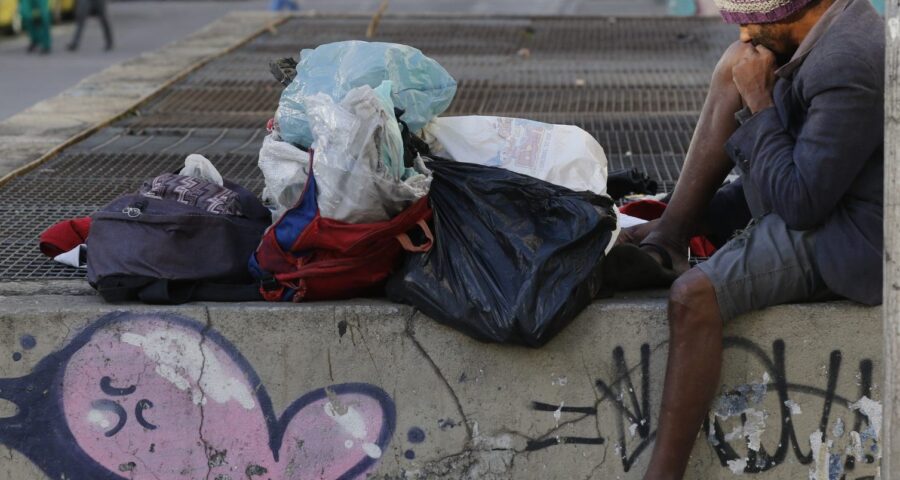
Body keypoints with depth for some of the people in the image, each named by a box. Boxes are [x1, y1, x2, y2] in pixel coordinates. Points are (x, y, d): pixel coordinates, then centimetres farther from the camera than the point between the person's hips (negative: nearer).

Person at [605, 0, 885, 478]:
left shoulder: (847, 68, -26)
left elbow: (800, 203, -24)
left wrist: (759, 103, -16)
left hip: (846, 241, -11)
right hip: (821, 200, 11)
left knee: (695, 295, -27)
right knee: (736, 65, 5)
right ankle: (666, 240, 0)